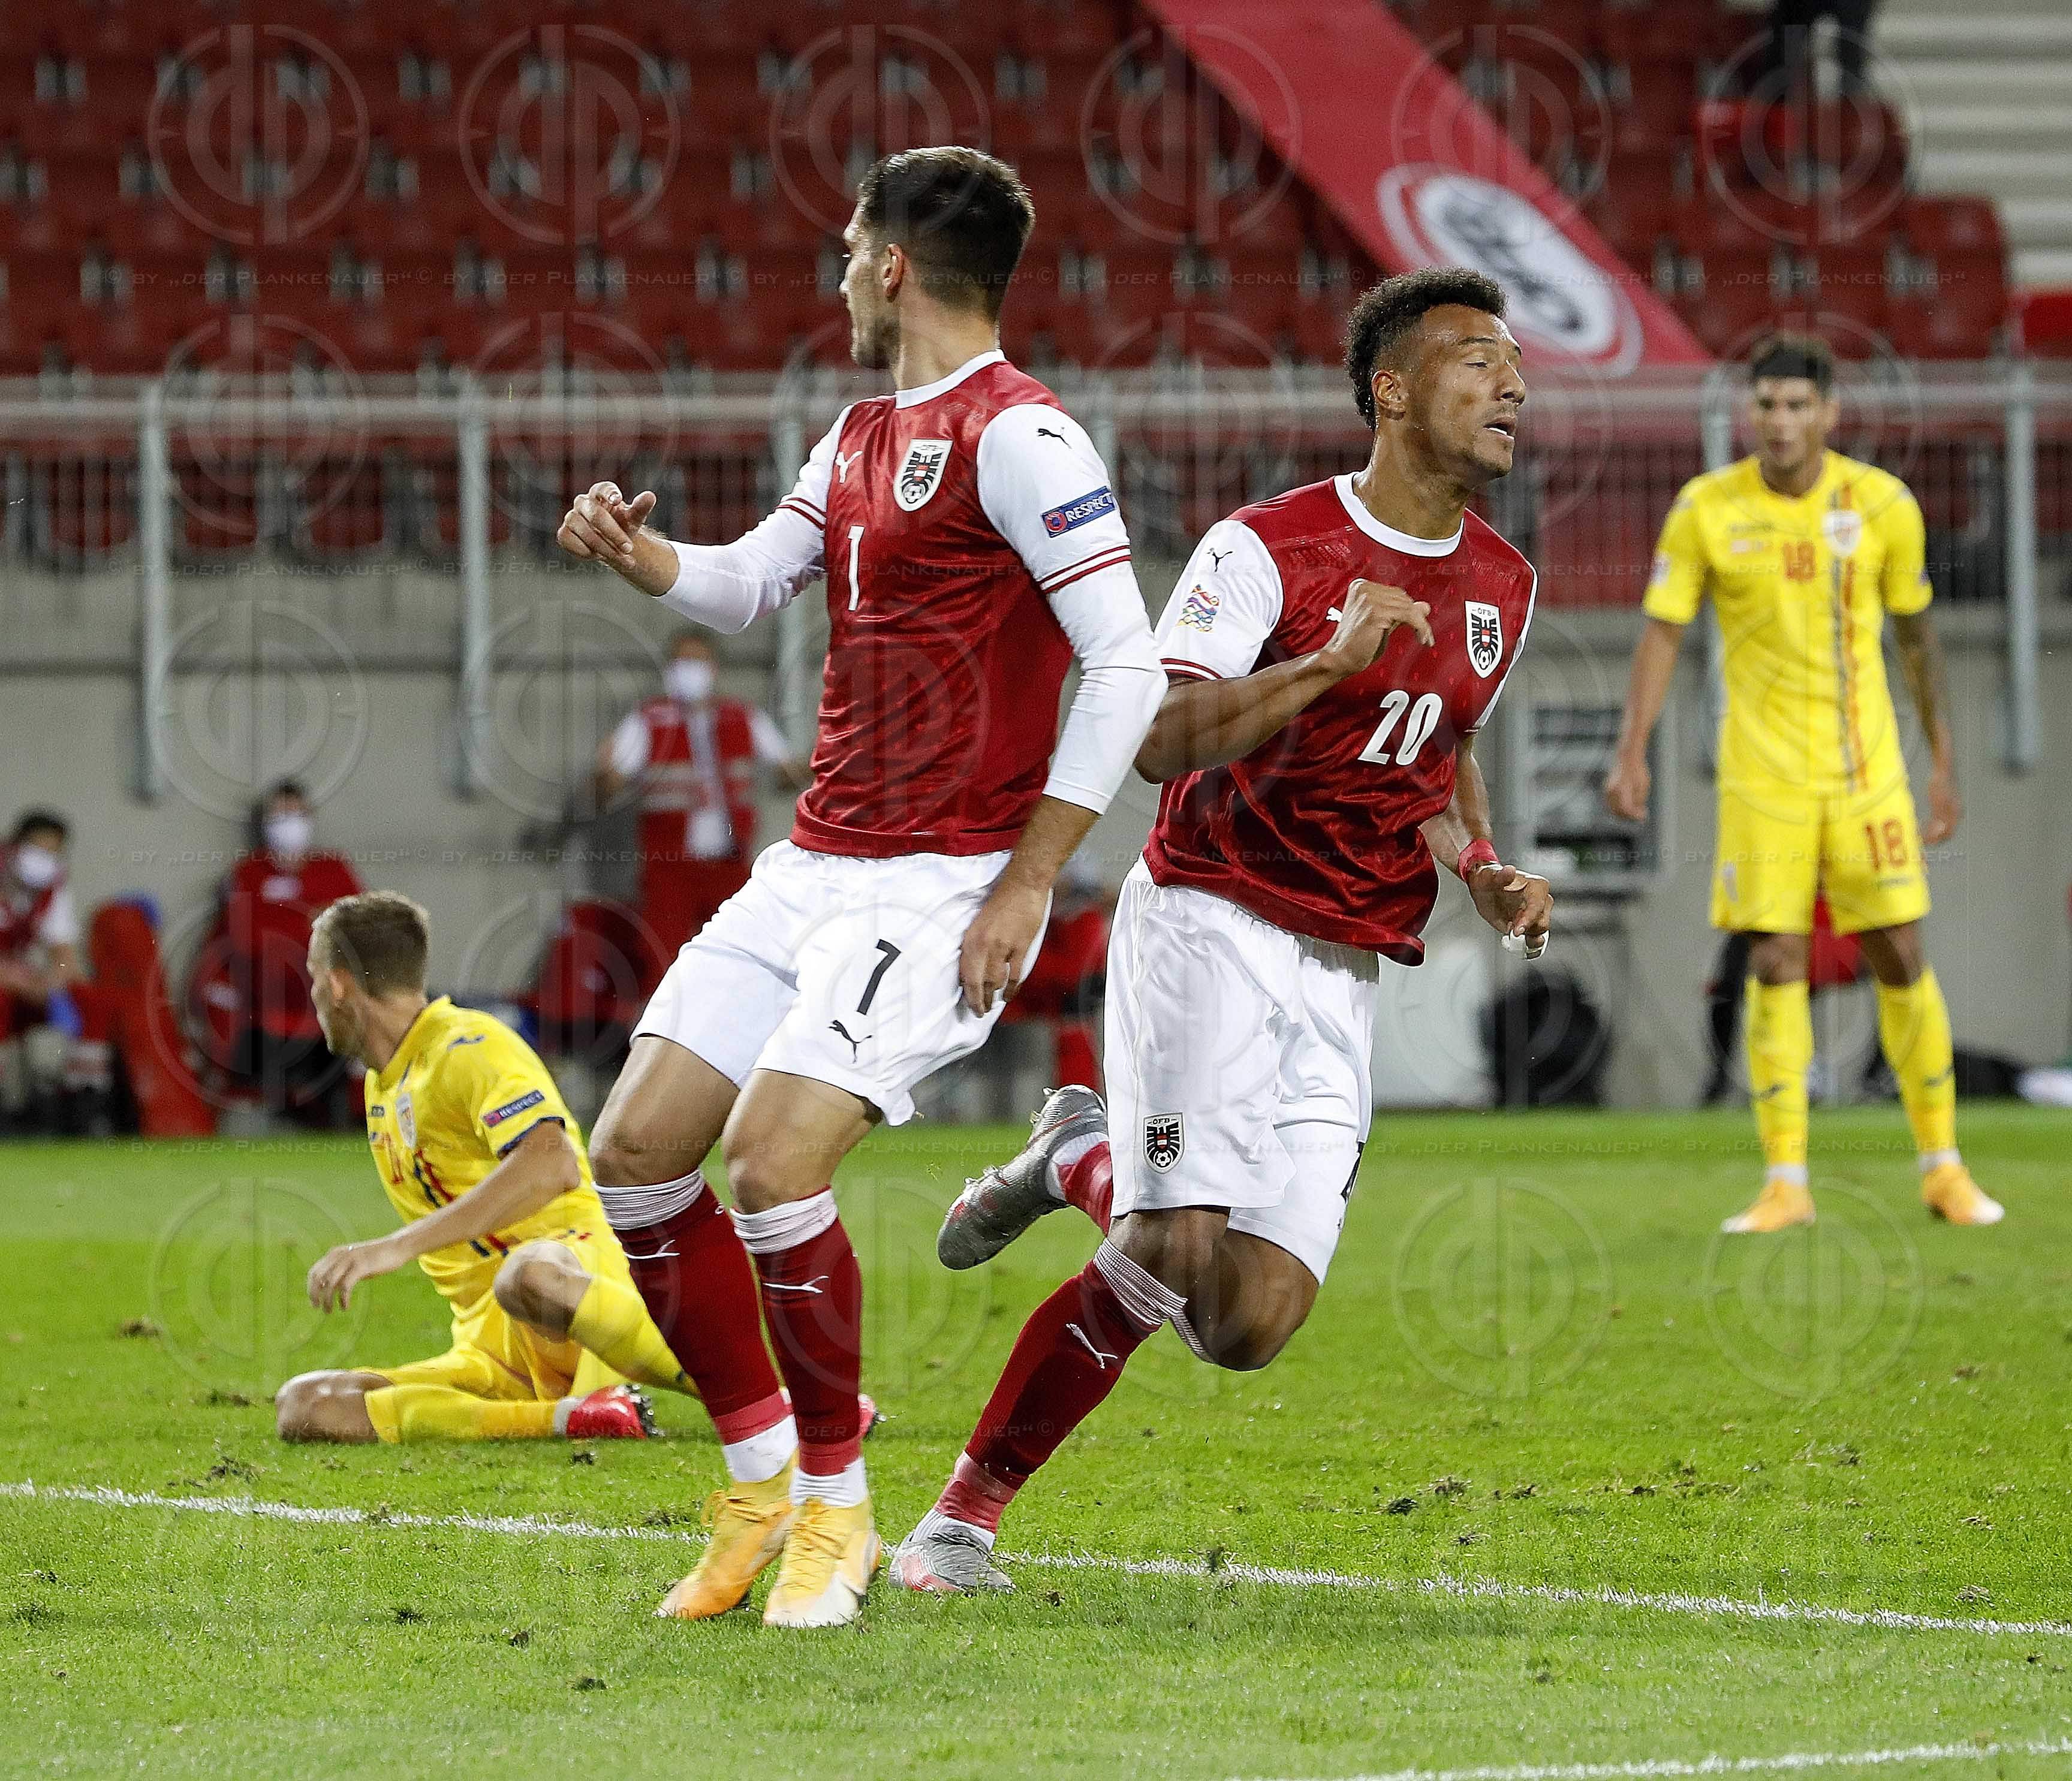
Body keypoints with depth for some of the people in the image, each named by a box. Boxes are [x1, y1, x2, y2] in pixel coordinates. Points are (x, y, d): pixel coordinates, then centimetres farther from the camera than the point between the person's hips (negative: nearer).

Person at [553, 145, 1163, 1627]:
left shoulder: (1016, 435, -13)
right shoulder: (862, 434, 16)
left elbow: (1127, 664, -17)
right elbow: (750, 584, 19)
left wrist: (1029, 883, -18)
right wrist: (639, 552, -3)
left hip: (946, 884, -9)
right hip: (815, 865, 9)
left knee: (770, 1161, -20)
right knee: (636, 1152, 2)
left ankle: (836, 1509, -3)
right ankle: (761, 1480, 15)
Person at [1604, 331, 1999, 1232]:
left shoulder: (1883, 505, -2)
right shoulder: (1706, 508, -5)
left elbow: (1917, 634, 8)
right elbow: (1662, 629, -1)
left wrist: (1944, 761, 9)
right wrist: (1632, 751, -12)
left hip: (1866, 768, 1)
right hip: (1761, 774, -1)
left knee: (1900, 957, 0)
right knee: (1774, 964, -5)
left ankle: (1942, 1167, 13)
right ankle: (1786, 1183, 1)